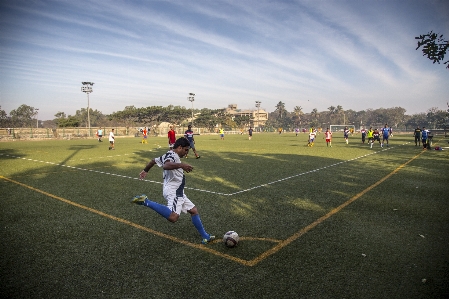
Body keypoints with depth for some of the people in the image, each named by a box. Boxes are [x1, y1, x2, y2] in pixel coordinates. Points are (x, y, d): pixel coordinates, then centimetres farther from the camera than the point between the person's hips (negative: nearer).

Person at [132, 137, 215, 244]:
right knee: (173, 217, -30)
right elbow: (165, 166, -35)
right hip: (173, 191, -11)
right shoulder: (172, 155, -12)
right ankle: (145, 201, -17)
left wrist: (145, 170, 47)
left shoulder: (168, 155, 18)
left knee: (194, 210, 14)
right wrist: (181, 165, -48)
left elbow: (154, 160, 32)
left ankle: (205, 237, 21)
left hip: (178, 192, 11)